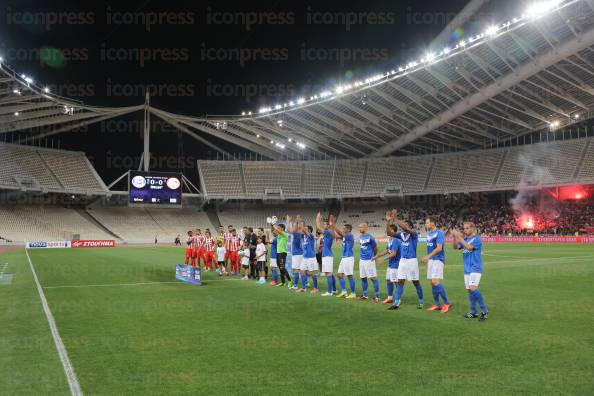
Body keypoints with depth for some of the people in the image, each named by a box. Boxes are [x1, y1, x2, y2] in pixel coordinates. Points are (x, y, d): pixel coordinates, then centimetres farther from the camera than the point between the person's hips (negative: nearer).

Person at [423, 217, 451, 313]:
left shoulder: (439, 233, -13)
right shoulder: (429, 233, 13)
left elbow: (439, 248, -21)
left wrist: (428, 256, -26)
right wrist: (427, 259, 19)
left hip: (438, 260, -9)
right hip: (430, 260, 9)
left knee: (435, 282, -16)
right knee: (432, 283, 8)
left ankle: (446, 303, -5)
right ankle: (436, 305, 16)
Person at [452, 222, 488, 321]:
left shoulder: (477, 238, -7)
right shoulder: (464, 239, 13)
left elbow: (469, 247, -22)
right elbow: (456, 247, 3)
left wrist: (459, 237, -22)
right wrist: (454, 237, -12)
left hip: (475, 268, -7)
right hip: (467, 269, 7)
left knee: (472, 288, -20)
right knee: (469, 290, 9)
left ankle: (484, 310, -8)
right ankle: (473, 312, 19)